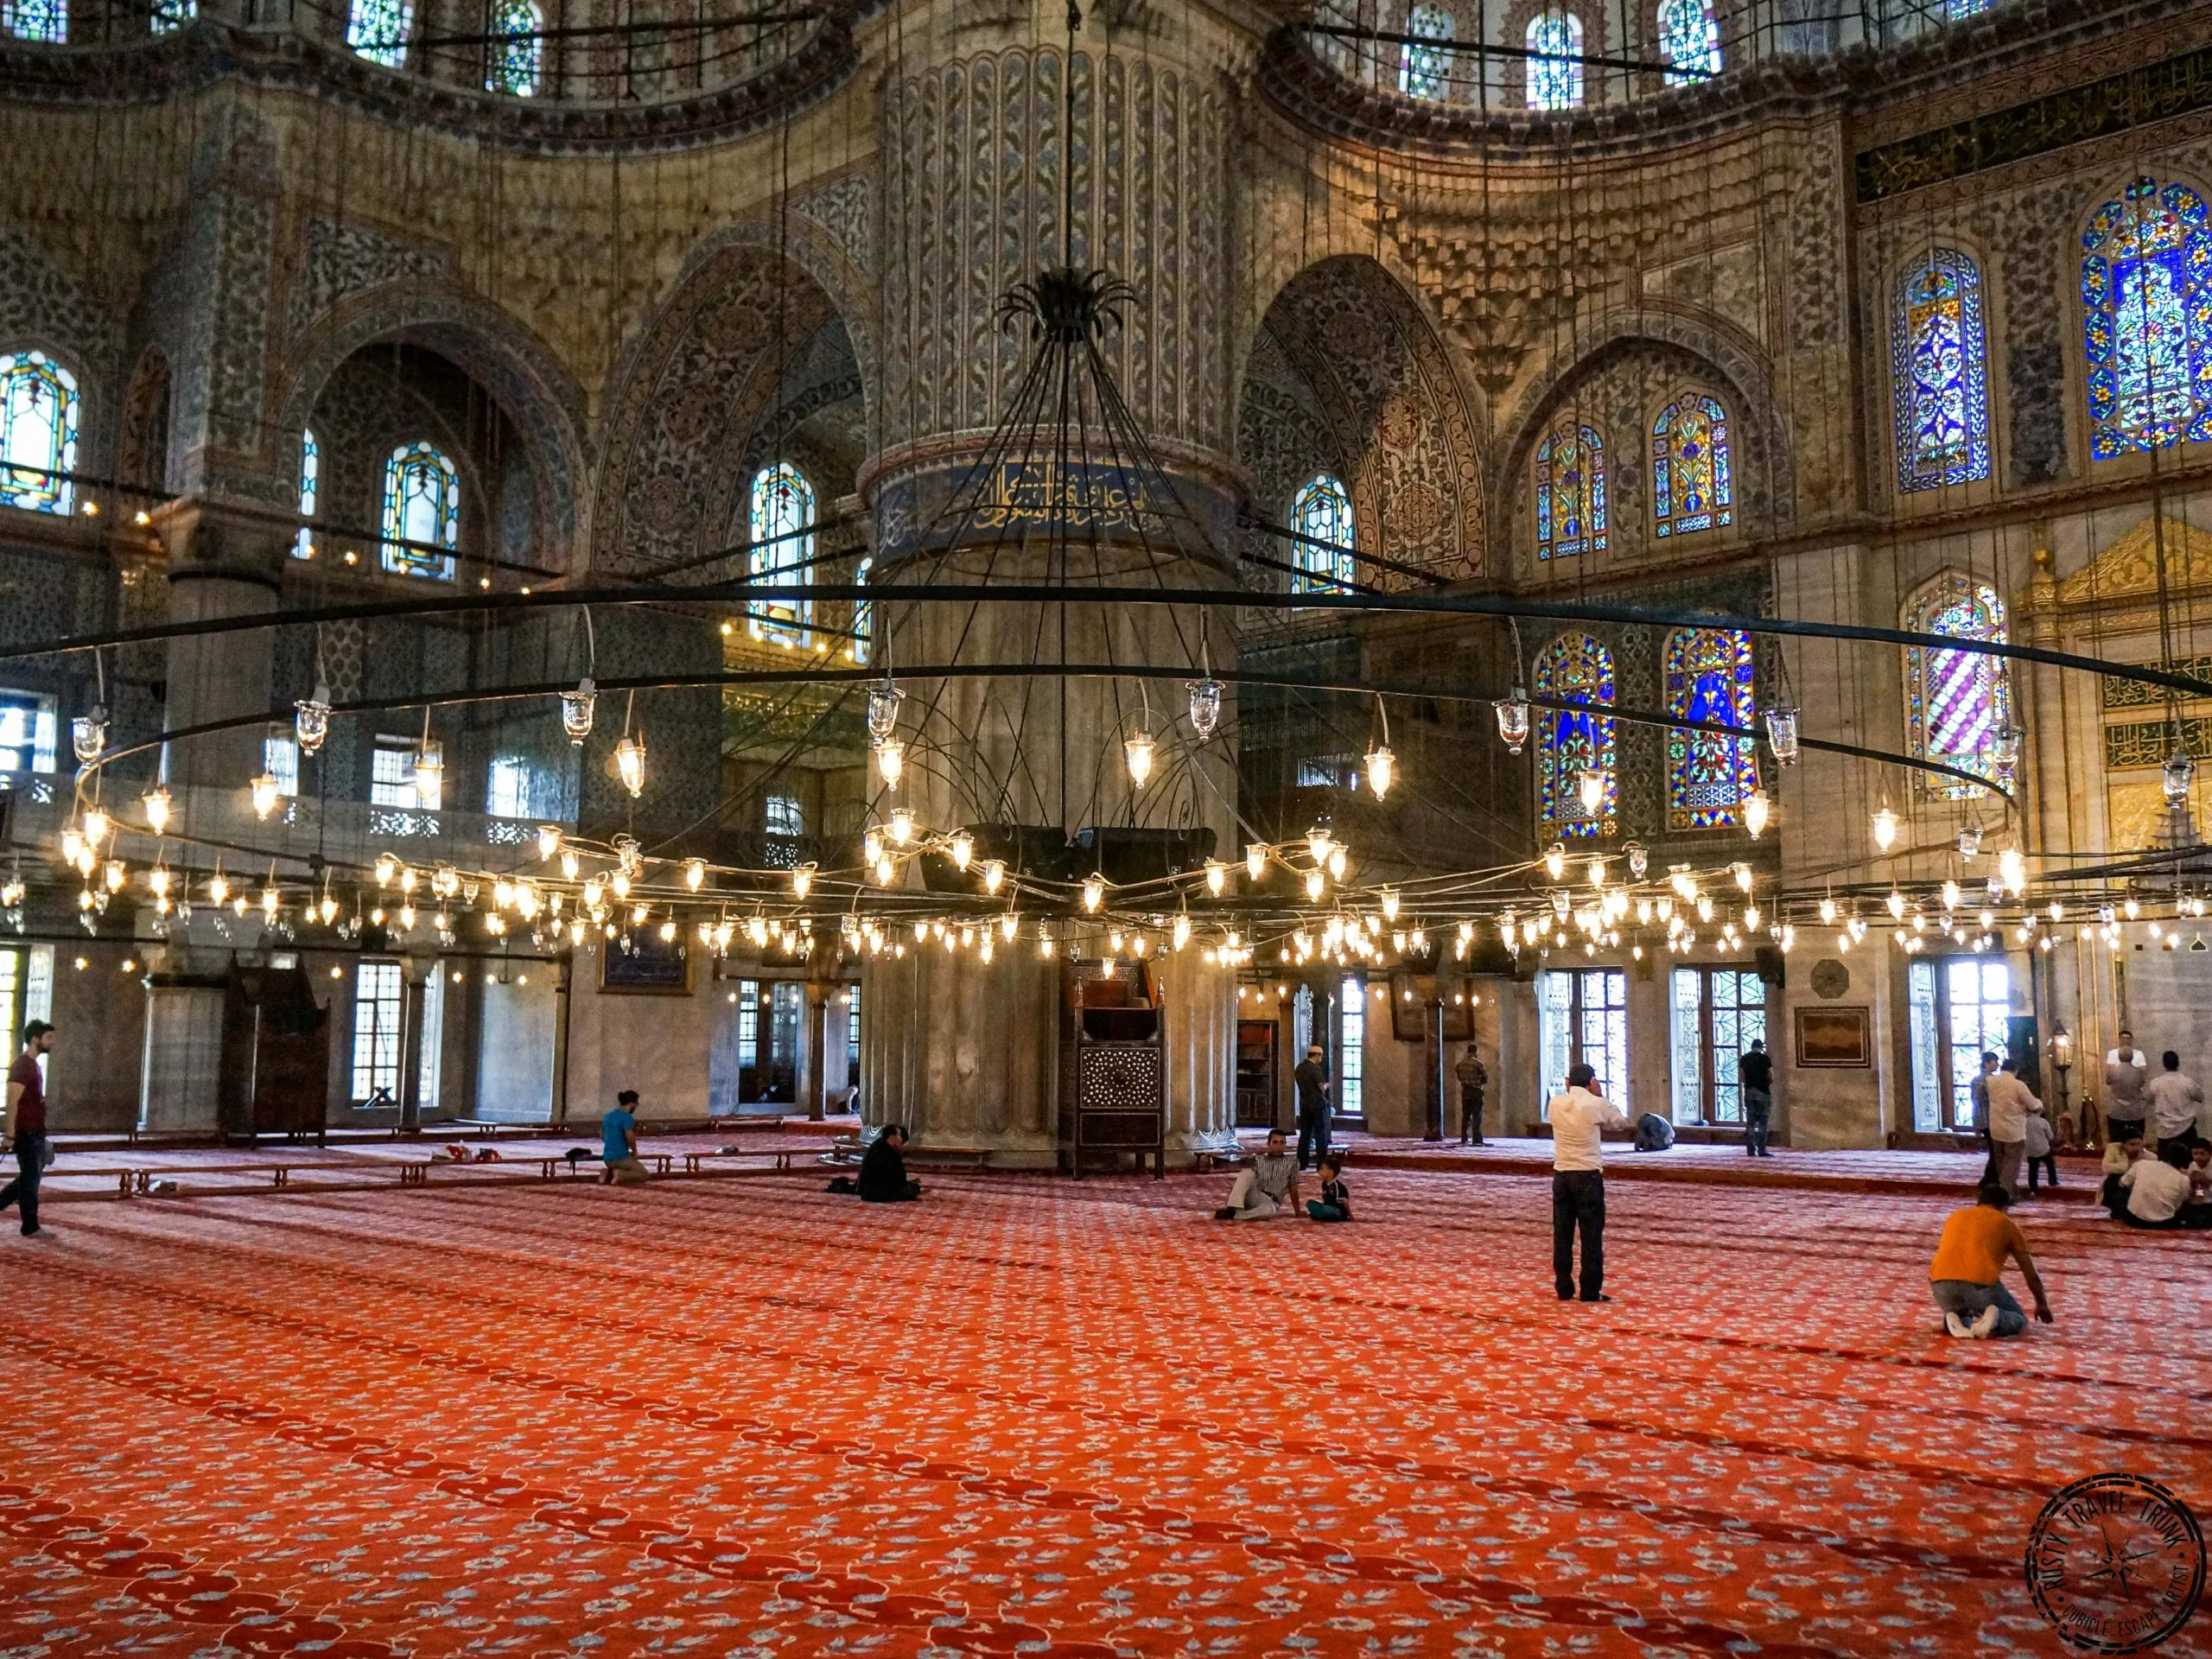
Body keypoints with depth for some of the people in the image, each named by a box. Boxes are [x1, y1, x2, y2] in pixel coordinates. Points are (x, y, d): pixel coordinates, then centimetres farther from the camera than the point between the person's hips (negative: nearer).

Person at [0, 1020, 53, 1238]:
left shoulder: (33, 1065, 14)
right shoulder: (22, 1066, -16)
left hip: (35, 1132, 9)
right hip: (26, 1133, -9)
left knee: (33, 1175, 17)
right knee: (30, 1178, -1)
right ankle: (30, 1227, 6)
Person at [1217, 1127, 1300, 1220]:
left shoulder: (1291, 1162, 9)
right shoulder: (1259, 1160, 13)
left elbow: (1293, 1189, 10)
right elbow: (1248, 1181, 10)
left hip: (1271, 1203, -2)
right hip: (1254, 1197, 2)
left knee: (1270, 1209, -42)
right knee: (1247, 1172, -27)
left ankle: (1234, 1215, -35)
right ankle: (1233, 1208, -35)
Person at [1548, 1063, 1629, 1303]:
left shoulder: (1555, 1105, 2)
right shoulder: (1597, 1104, -9)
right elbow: (1621, 1123, 7)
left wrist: (1571, 1089, 14)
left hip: (1561, 1175, 4)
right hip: (1588, 1175, -4)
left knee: (1562, 1234, 9)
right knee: (1591, 1235, 2)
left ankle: (1564, 1289, 13)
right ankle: (1591, 1291, 4)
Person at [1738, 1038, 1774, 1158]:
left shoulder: (1744, 1059, 7)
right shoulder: (1765, 1058, -5)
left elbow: (1741, 1078, 6)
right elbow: (1771, 1078, -4)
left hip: (1749, 1092, 4)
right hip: (1763, 1092, -4)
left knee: (1750, 1122, 6)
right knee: (1763, 1123, -2)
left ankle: (1750, 1150, 5)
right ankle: (1761, 1150, -7)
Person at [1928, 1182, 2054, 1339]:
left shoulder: (1955, 1216, 29)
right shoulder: (2007, 1224, 20)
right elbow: (2031, 1274, 27)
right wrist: (2042, 1304, 45)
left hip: (1942, 1282, 3)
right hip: (1981, 1282, -3)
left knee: (1959, 1315, 34)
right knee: (2018, 1320, 23)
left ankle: (1961, 1322, -2)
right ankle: (1994, 1321, -11)